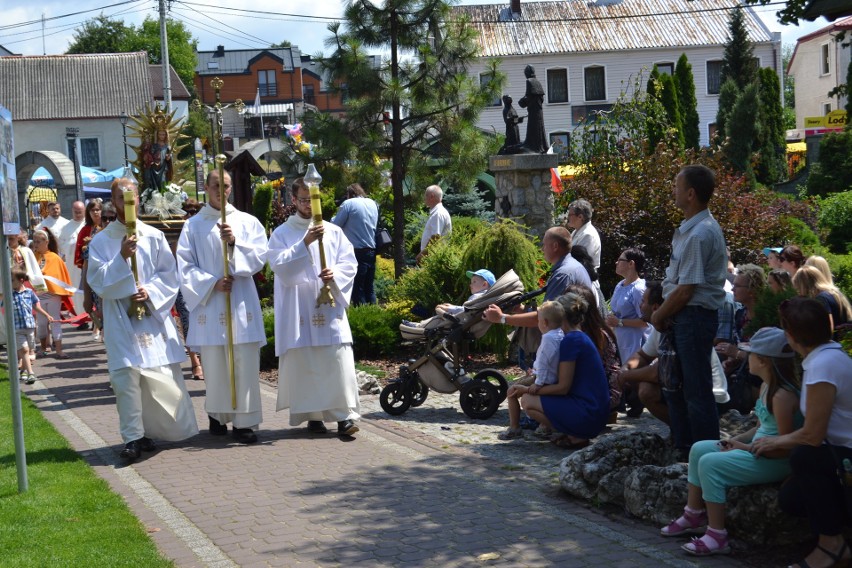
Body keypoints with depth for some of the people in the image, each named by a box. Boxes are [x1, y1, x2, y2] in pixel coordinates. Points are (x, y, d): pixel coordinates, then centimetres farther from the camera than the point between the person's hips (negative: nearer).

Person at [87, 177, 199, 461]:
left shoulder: (154, 236, 6)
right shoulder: (101, 241, 3)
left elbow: (169, 274, 5)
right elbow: (97, 280, -5)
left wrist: (150, 292, -12)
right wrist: (121, 258, -17)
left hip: (153, 314, 2)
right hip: (121, 319, -1)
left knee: (161, 376, 1)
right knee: (126, 376, -9)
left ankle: (149, 430, 17)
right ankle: (133, 437, -6)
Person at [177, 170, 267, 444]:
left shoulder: (247, 222, 8)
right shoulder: (194, 225, 6)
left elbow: (259, 256, -1)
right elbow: (185, 267, 1)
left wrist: (235, 242, -16)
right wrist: (212, 283, -12)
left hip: (242, 302, 0)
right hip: (210, 303, 0)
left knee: (246, 362, -5)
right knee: (215, 363, 2)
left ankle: (244, 421, -2)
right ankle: (217, 415, 17)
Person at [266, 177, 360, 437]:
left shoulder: (334, 232, 11)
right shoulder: (282, 234, 5)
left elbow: (350, 264, 8)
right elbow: (280, 266, -9)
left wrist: (335, 275, -13)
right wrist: (305, 243, -20)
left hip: (330, 308, 1)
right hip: (299, 311, -1)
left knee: (339, 362, -7)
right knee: (304, 364, -1)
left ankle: (344, 415, -6)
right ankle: (312, 415, 9)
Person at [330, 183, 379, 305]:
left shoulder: (348, 204, -8)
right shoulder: (373, 204, 12)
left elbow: (336, 225, -7)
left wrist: (333, 218, 13)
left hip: (357, 252, -6)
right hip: (371, 250, 6)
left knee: (357, 289, -1)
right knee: (369, 288, 13)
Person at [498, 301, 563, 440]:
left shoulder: (548, 338, -22)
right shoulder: (561, 336, 8)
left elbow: (543, 363, -25)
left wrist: (538, 383, -23)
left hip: (546, 383, -10)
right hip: (556, 381, 10)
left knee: (512, 391, -3)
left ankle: (514, 428, -1)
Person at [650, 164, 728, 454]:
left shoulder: (699, 234, -20)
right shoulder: (688, 230, 13)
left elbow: (685, 291, -20)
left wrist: (659, 316, -7)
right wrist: (664, 314, 6)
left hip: (694, 317, -11)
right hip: (683, 318, 11)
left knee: (697, 391, -4)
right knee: (676, 385, 18)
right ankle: (683, 449, 29)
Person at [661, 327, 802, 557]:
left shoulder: (782, 396, -24)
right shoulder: (766, 387, 8)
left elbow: (785, 447, -25)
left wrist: (745, 447, -18)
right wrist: (737, 439, 1)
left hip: (776, 461, -11)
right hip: (758, 450, 11)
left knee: (710, 463, -22)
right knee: (699, 449, 9)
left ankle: (717, 537, -18)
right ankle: (693, 516, 16)